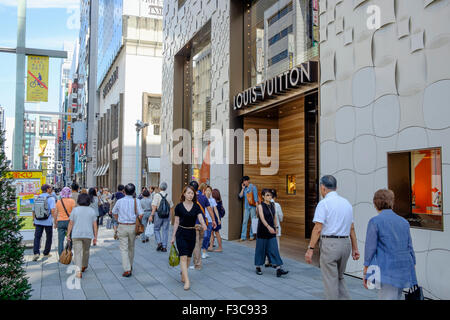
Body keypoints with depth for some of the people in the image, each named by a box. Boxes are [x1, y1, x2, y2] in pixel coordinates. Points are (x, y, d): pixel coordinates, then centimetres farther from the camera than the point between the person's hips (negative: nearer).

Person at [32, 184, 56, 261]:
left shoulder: (37, 198, 9)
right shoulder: (51, 198, -8)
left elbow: (34, 211, 14)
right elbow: (52, 210, -18)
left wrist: (34, 221, 23)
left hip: (38, 221, 4)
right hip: (48, 222, -4)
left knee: (37, 237, 2)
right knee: (49, 237, 12)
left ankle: (36, 253, -16)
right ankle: (46, 253, 22)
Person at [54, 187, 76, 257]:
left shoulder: (58, 201, 3)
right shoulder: (71, 201, -5)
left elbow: (56, 214, 7)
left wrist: (55, 223, 16)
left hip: (60, 222, 2)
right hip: (69, 221, -2)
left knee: (60, 240, 4)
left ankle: (61, 256, 4)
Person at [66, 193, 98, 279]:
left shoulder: (75, 210, 1)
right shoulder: (92, 211, 3)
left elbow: (71, 223, 0)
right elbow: (95, 225, 1)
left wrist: (68, 235, 7)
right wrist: (95, 238, 6)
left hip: (76, 235, -1)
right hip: (88, 235, 1)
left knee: (77, 253, -2)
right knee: (86, 251, 21)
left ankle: (78, 271, -18)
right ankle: (83, 267, 38)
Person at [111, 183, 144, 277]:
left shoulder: (119, 201, -2)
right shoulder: (136, 201, -7)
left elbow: (114, 213, 11)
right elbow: (140, 214, -13)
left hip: (122, 226, -1)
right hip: (133, 226, 1)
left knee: (124, 248, 2)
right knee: (131, 247, 17)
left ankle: (127, 269, -7)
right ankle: (130, 267, 32)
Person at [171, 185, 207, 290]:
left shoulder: (196, 206, 1)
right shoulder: (179, 206, -3)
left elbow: (200, 217, -13)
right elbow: (176, 222, 2)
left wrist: (203, 225, -36)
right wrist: (173, 236, 2)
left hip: (192, 233, 3)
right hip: (181, 233, -3)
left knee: (188, 257, 11)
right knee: (183, 257, -10)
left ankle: (183, 276, 30)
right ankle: (187, 281, -12)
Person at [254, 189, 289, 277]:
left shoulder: (273, 205, 6)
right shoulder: (260, 205, -10)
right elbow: (262, 218, -22)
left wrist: (275, 227, 14)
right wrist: (268, 227, -35)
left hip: (271, 230, 4)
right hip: (262, 230, -4)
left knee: (274, 249, -1)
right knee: (261, 248, 6)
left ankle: (279, 269, -4)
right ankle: (258, 267, 21)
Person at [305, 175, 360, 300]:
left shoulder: (324, 203, -8)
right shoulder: (347, 203, 12)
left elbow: (318, 228, -15)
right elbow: (352, 228, 14)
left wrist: (310, 249, -14)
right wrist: (355, 248, 18)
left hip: (329, 243, -7)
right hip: (346, 243, 7)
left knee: (330, 280, 4)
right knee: (340, 278, 21)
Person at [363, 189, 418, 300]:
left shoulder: (375, 221, -6)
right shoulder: (404, 222, 10)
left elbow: (370, 248, -8)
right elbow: (410, 248, 12)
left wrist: (365, 273, -2)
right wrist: (412, 269, 20)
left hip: (388, 270, -6)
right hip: (404, 269, 6)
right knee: (396, 297, 18)